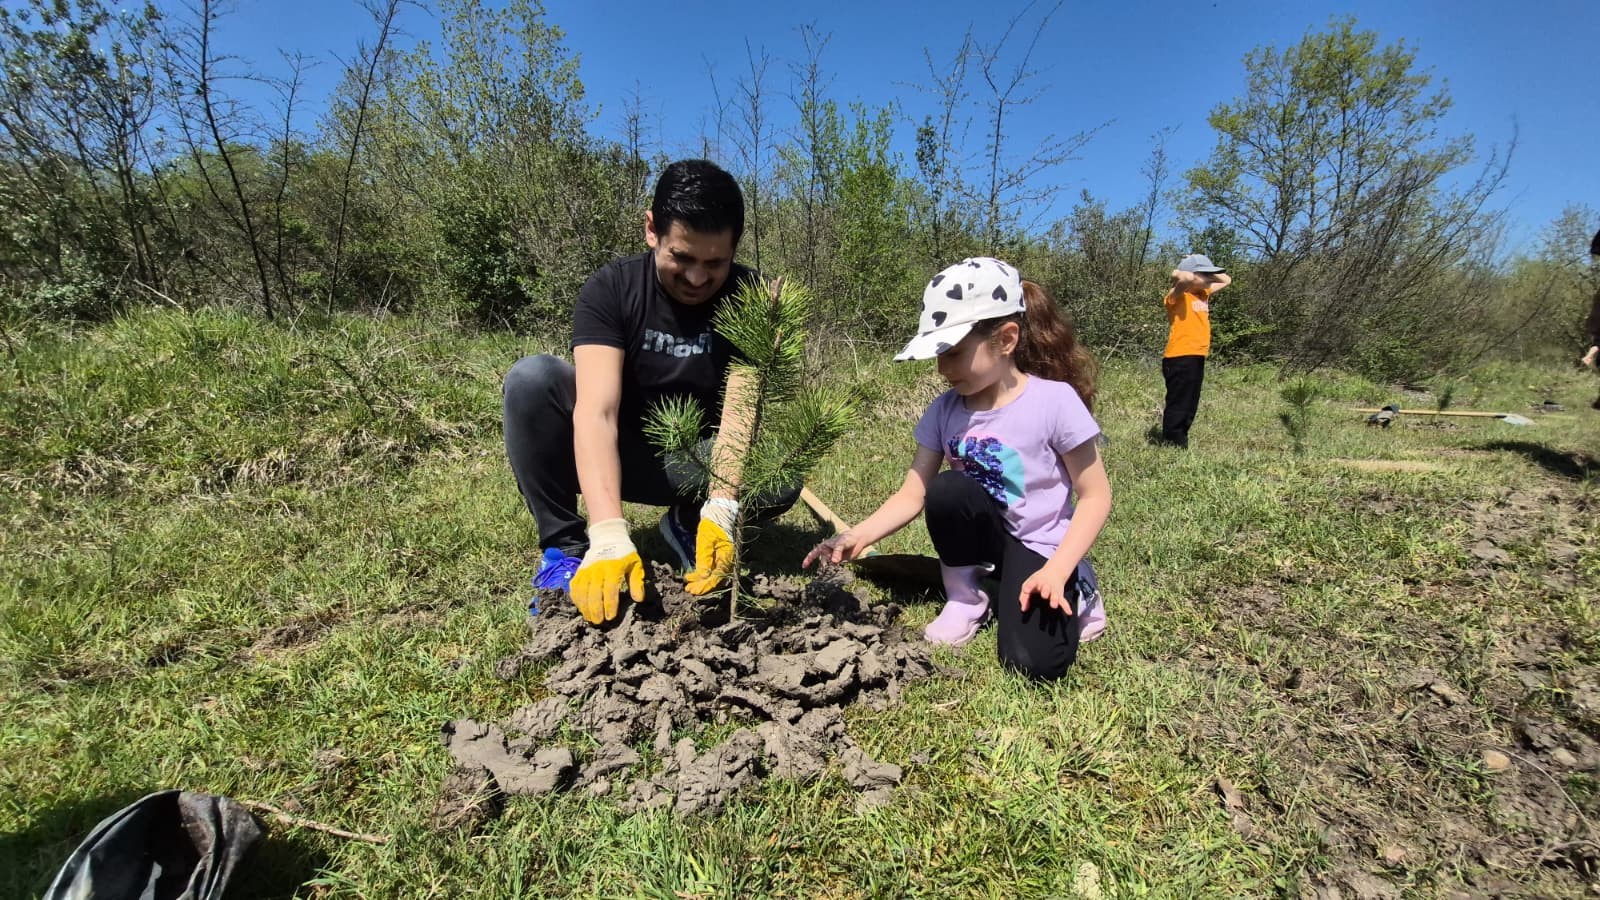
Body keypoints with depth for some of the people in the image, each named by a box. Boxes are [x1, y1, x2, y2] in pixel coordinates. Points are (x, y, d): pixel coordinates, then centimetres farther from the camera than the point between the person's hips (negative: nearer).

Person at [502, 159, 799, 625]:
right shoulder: (610, 289, -17)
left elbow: (739, 410, -26)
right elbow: (596, 410, -30)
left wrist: (719, 512, -44)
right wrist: (609, 535, -44)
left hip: (694, 460, 1)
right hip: (614, 455, 0)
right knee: (532, 378, -26)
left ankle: (687, 524, 2)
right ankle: (565, 546, -14)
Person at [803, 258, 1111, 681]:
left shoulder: (1055, 400, -19)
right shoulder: (946, 410, -7)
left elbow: (1095, 496, -13)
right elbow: (912, 496, -9)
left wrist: (1056, 571, -25)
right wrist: (857, 538, -25)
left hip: (1038, 546, -3)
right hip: (981, 536, 4)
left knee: (1036, 663, -23)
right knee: (947, 490, -29)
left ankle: (1067, 586, 10)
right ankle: (965, 594, -3)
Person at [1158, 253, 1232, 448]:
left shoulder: (1203, 293, 16)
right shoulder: (1178, 296, -9)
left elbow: (1226, 280, 29)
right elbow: (1185, 279, -30)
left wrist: (1208, 276, 14)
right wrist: (1180, 274, -9)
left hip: (1196, 358, 9)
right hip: (1180, 359, -9)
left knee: (1189, 408, 15)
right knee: (1177, 407, -6)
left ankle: (1180, 443, 24)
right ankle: (1171, 446, -2)